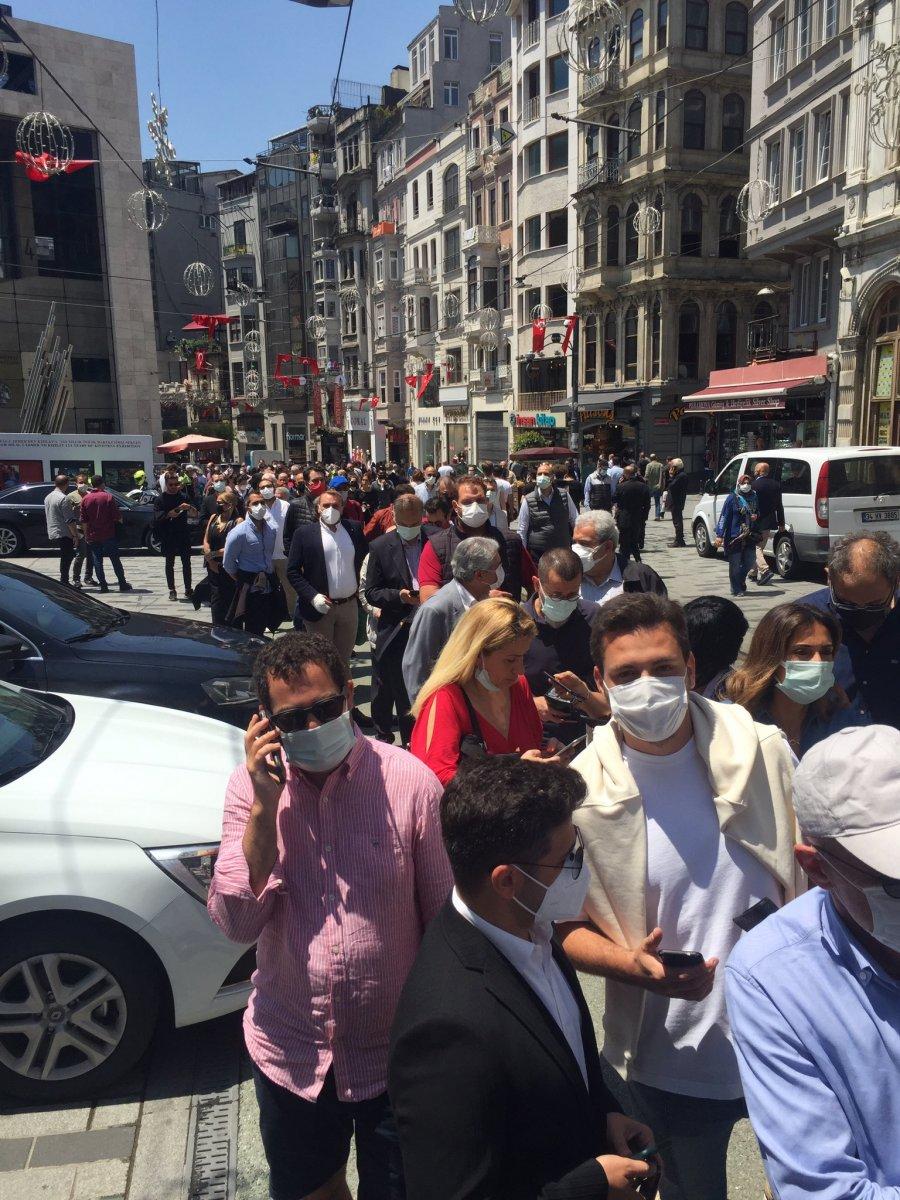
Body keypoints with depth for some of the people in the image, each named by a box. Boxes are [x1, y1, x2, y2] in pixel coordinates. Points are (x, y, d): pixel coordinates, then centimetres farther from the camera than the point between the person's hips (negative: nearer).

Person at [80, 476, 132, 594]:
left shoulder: (85, 499, 0)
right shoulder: (108, 497, -8)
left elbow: (83, 521, 1)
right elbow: (117, 517, -8)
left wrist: (86, 535, 10)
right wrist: (120, 520, 15)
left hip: (93, 536, 2)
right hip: (108, 535, -2)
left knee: (97, 561, 7)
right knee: (115, 560, 6)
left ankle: (103, 586, 6)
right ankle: (123, 584, 8)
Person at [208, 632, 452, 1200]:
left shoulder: (409, 781, -20)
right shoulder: (252, 784, -11)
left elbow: (447, 916, -10)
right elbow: (237, 923, -16)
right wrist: (266, 804, -26)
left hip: (394, 1053, -3)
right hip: (289, 1052, 3)